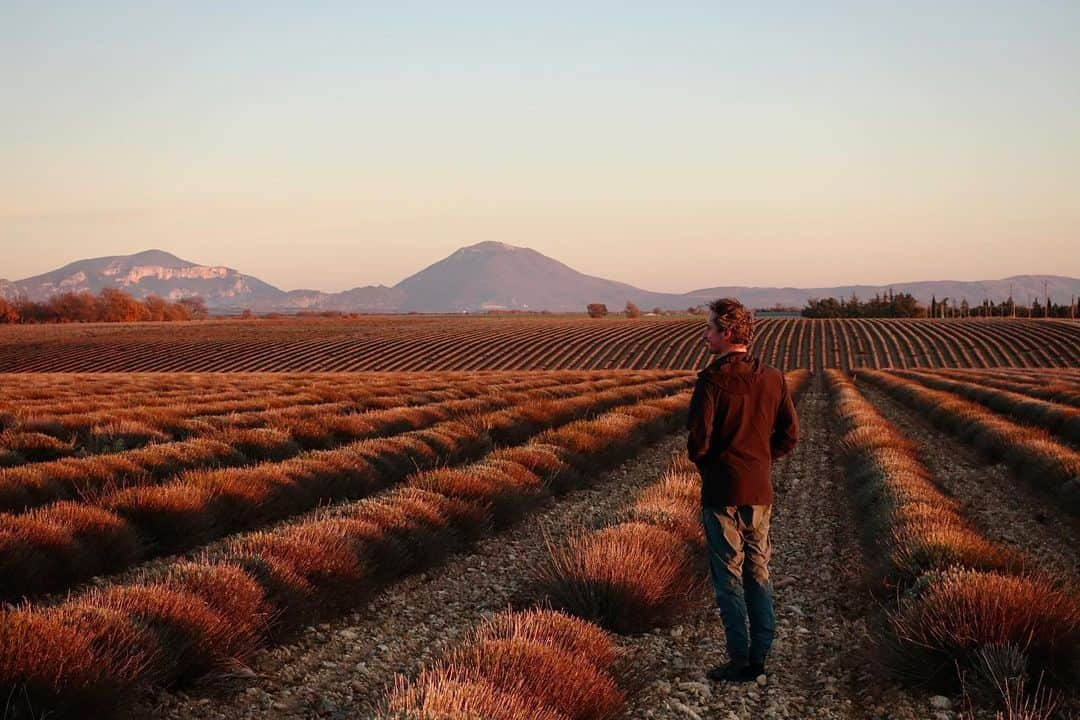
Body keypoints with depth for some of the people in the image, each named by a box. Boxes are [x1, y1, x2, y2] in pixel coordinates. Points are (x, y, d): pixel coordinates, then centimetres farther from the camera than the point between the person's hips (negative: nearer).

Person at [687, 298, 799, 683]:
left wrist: (704, 463, 3)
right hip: (761, 491, 6)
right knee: (759, 573, 14)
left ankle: (740, 661, 6)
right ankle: (760, 657, 18)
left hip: (722, 492, -5)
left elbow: (698, 440, -17)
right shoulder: (773, 378, 2)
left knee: (729, 577, 3)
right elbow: (790, 434, 7)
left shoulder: (712, 380, -16)